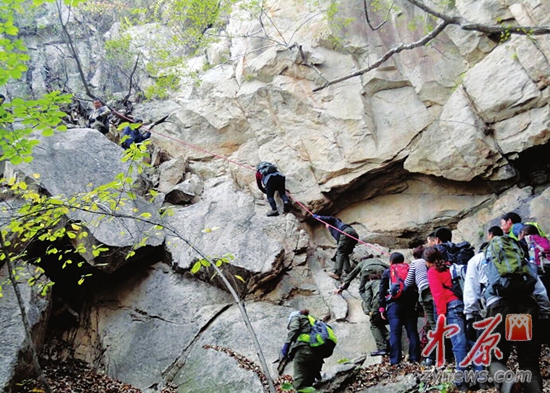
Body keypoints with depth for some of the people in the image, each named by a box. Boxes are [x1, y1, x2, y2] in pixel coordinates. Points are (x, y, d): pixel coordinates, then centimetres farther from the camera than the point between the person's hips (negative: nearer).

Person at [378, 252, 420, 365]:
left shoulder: (387, 272, 10)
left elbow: (382, 291, 5)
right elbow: (416, 288, 15)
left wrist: (382, 307, 6)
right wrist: (416, 303, 17)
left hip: (393, 305, -2)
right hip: (409, 304, 3)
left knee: (395, 333, -5)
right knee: (412, 331, 6)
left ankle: (395, 359, -8)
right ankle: (415, 357, 5)